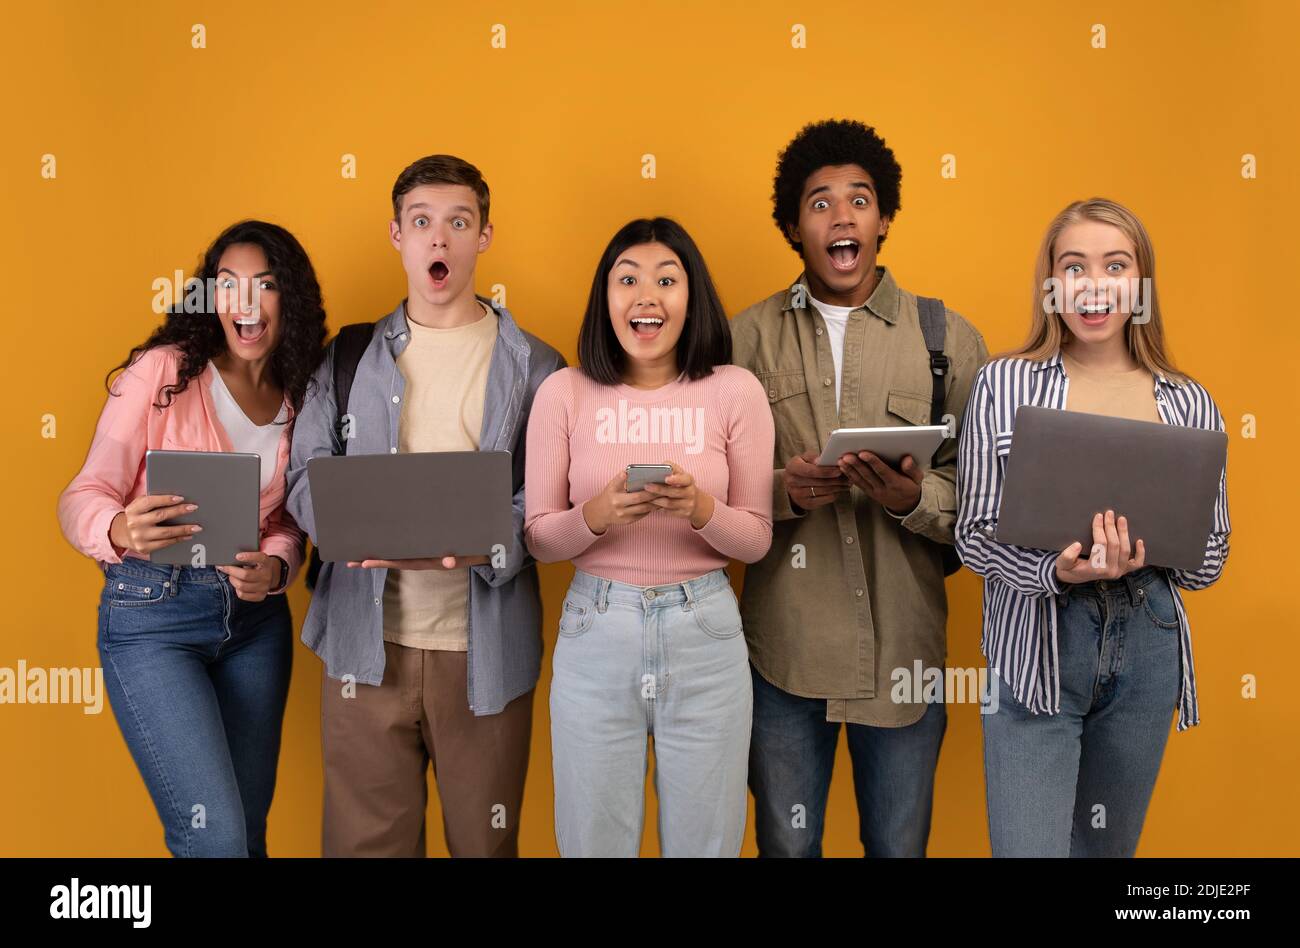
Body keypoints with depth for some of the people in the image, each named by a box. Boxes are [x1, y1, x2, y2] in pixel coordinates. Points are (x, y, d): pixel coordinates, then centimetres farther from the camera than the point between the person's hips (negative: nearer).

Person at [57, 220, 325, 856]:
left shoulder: (301, 399, 4)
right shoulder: (163, 370, -9)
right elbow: (83, 497, -11)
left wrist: (275, 567, -11)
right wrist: (119, 530, -33)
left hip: (256, 615, 5)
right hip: (152, 614, -5)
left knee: (249, 825, 14)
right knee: (215, 835, -12)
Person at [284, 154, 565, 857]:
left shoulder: (533, 368, 3)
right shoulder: (350, 358, 9)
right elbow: (306, 473, 6)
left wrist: (482, 546, -21)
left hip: (483, 649, -1)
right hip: (367, 644, 1)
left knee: (484, 841, 12)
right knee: (365, 841, 10)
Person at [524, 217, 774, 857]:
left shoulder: (735, 391, -4)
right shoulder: (564, 393, -3)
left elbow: (756, 539, 1)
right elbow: (538, 539, 1)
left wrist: (699, 507, -20)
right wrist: (597, 514, -19)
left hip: (703, 632, 0)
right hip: (596, 633, 0)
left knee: (706, 842, 14)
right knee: (593, 842, 14)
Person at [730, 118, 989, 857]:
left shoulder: (949, 339, 2)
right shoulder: (750, 337, 3)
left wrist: (916, 497, -20)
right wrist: (780, 490, -17)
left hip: (903, 643, 0)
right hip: (784, 644, 0)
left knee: (899, 845, 16)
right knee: (787, 842, 16)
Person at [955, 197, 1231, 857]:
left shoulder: (1189, 404, 5)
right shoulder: (1003, 385, -2)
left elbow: (1210, 559, 7)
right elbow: (974, 534, -3)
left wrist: (1145, 550, -14)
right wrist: (1056, 571, -21)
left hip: (1148, 651, 3)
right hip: (1035, 649, -3)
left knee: (1108, 846, 17)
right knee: (1029, 848, -7)